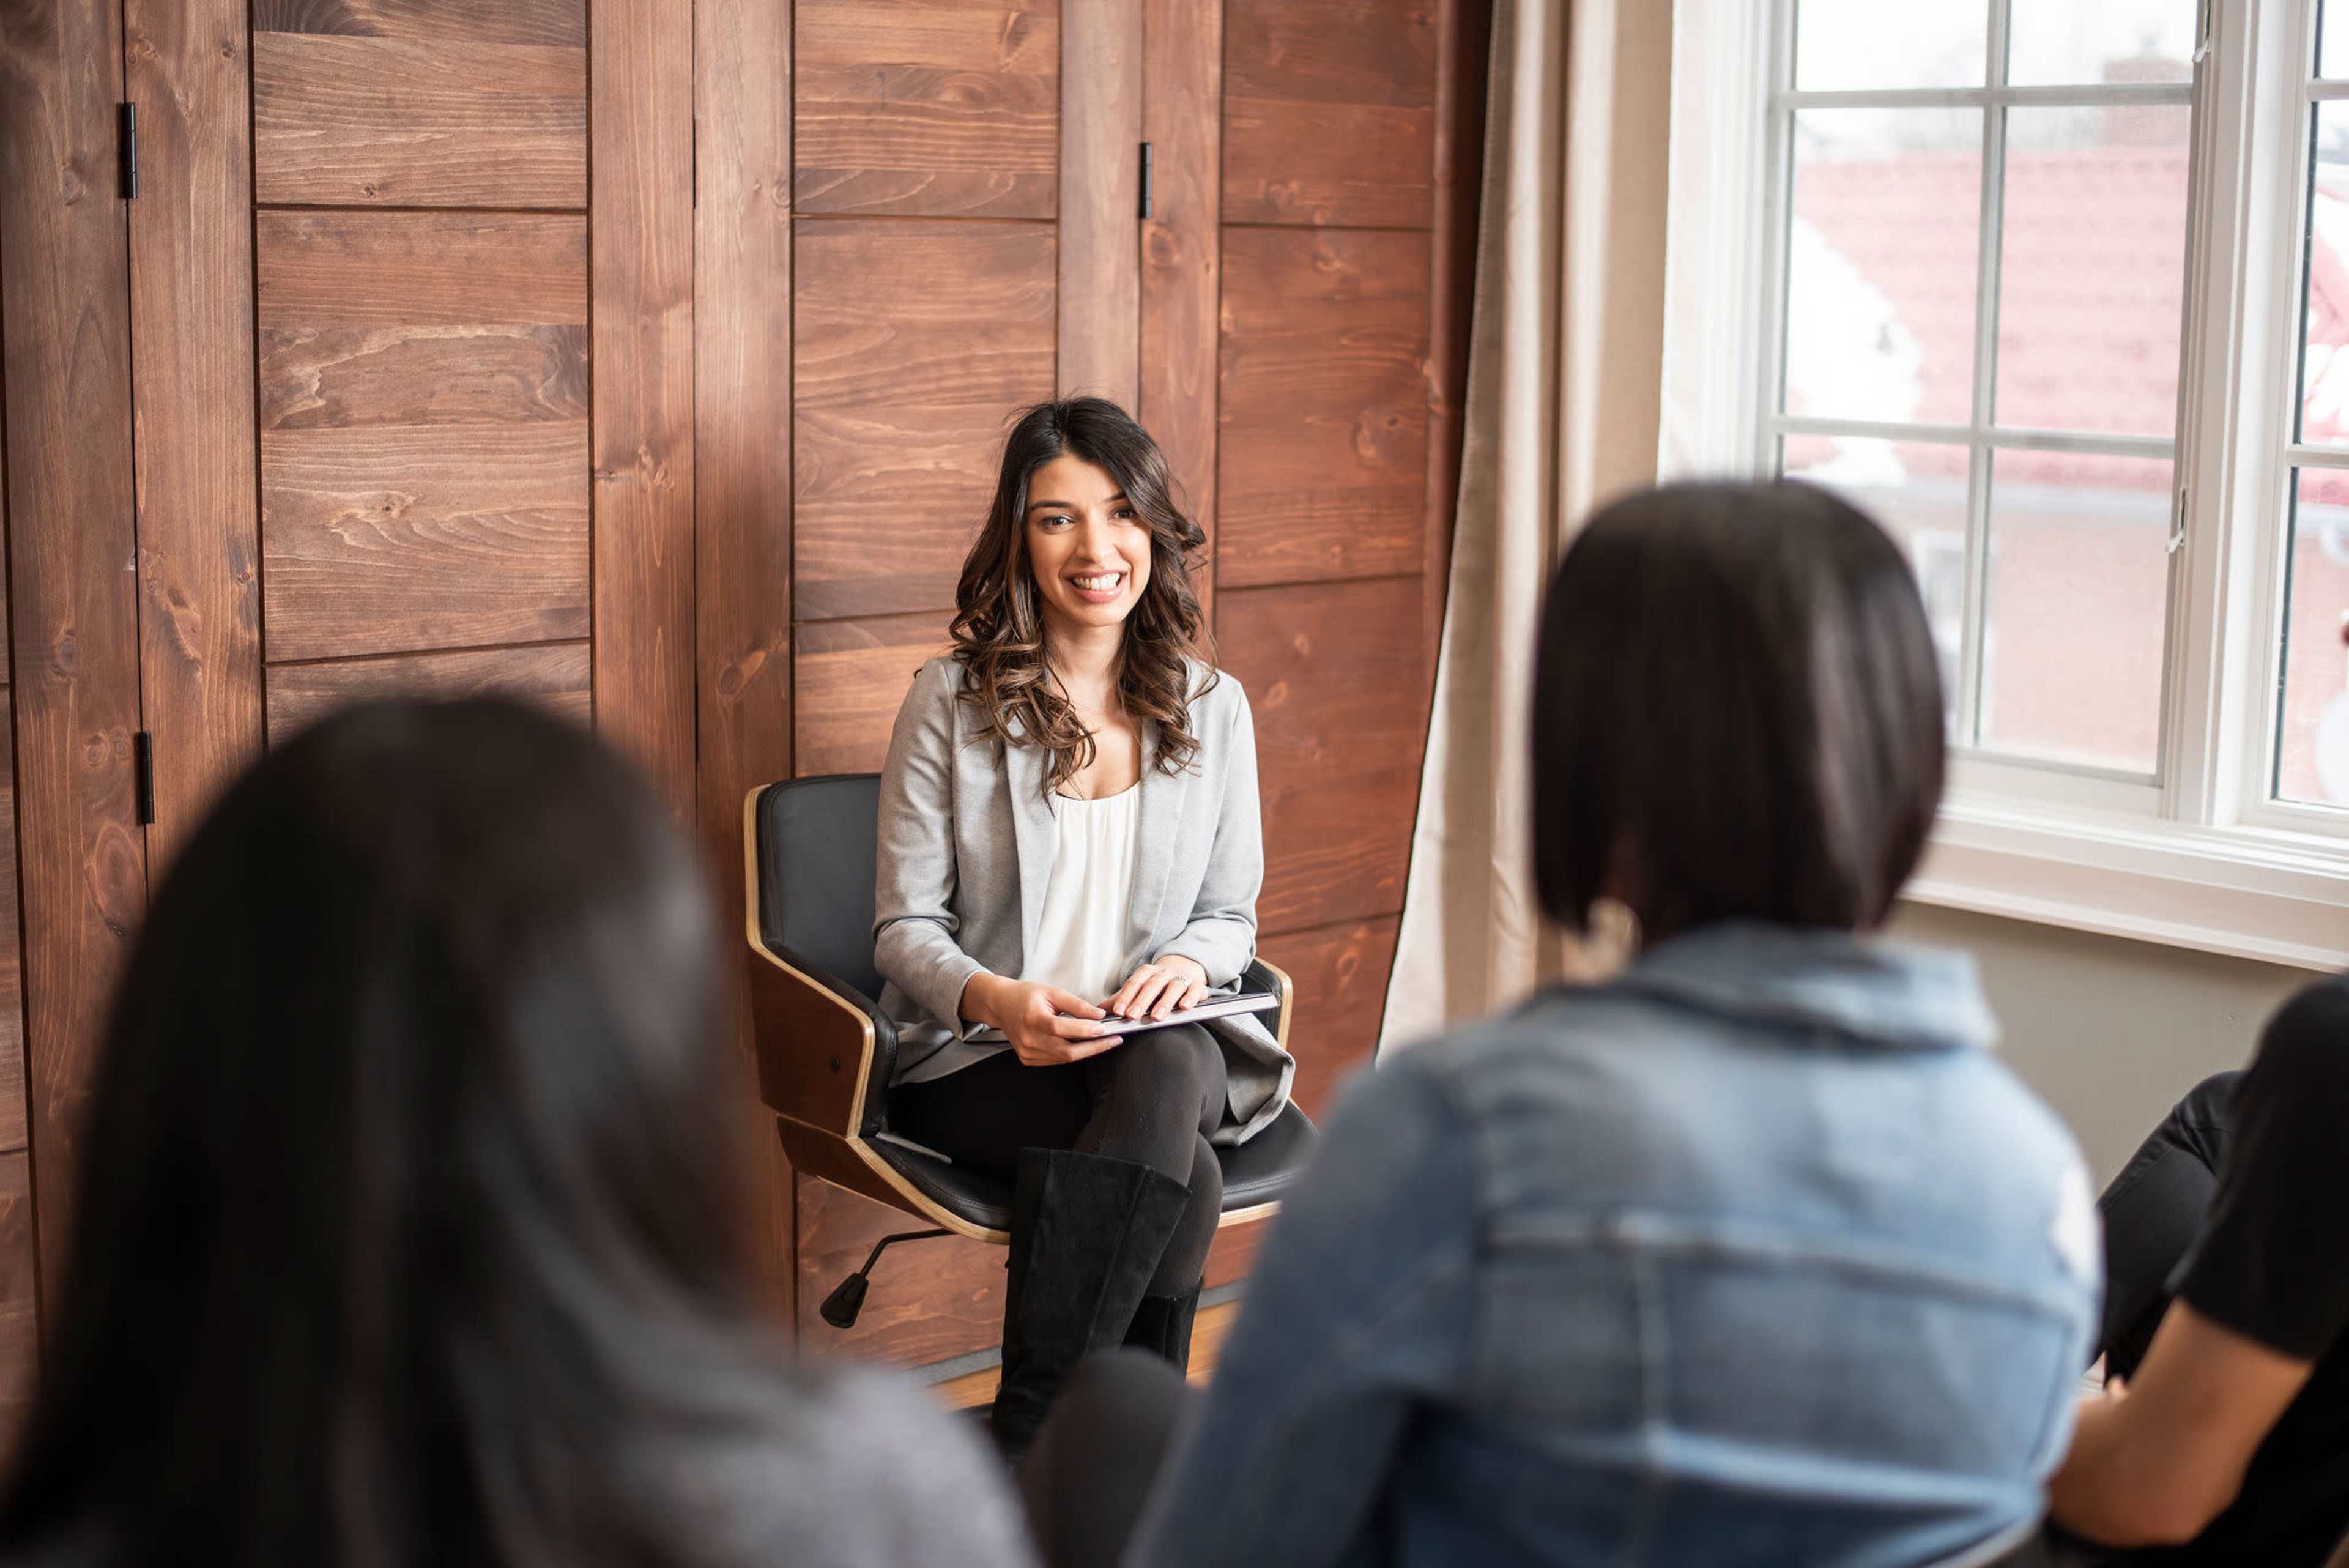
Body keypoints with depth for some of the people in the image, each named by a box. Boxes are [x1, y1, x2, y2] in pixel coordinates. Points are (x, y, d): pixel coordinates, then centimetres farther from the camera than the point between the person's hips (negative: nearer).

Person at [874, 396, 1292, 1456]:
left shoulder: (1211, 706, 11)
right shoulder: (951, 703, 3)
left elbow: (1231, 913, 15)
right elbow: (905, 926, 1)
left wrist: (1187, 963, -10)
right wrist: (996, 999, -21)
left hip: (1165, 1045, 2)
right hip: (982, 1062, -2)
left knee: (1167, 1069, -38)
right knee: (1179, 1174, -35)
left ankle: (1026, 1441, -33)